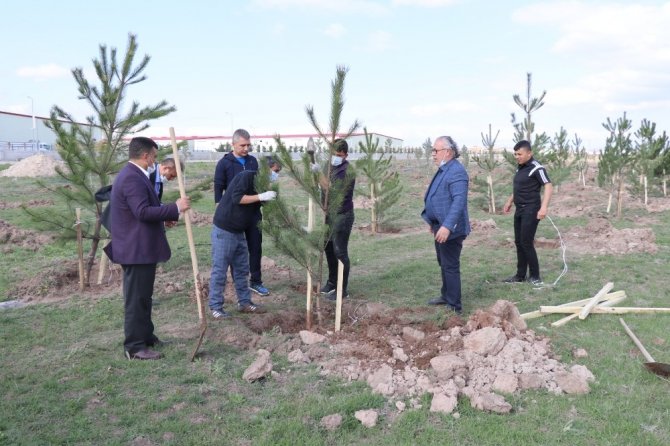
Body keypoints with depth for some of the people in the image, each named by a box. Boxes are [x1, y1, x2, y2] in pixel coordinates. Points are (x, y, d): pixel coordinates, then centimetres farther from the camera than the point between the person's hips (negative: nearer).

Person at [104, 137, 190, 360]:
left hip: (139, 247, 11)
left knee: (143, 295, 20)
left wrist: (169, 214, 18)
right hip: (137, 249, -11)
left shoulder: (132, 175, 14)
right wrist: (175, 208, -24)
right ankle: (135, 347, 7)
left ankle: (144, 335, 33)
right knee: (136, 298, -2)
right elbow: (143, 212, -29)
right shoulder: (132, 178, -21)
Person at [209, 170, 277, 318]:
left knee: (242, 269, 13)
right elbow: (237, 198, -23)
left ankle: (244, 302, 23)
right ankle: (215, 307, 5)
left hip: (239, 232, 9)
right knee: (219, 270, -2)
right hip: (223, 230, -9)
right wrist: (261, 196, -25)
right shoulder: (246, 176, -12)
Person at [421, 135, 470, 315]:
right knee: (443, 264, 21)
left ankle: (454, 306, 4)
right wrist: (435, 223, 26)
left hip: (450, 229, -10)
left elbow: (459, 201, -29)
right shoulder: (444, 170, 13)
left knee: (450, 266, -4)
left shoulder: (456, 171, -20)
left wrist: (447, 226, -35)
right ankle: (446, 295, 35)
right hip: (440, 226, 10)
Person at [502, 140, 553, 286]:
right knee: (518, 242, 11)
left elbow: (548, 187, -25)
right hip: (519, 210, 9)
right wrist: (509, 201, 29)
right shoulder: (520, 168, 12)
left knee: (526, 243, -7)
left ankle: (535, 276, 5)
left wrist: (544, 207, -36)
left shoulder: (536, 168, -15)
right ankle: (520, 275, 20)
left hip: (530, 210, -9)